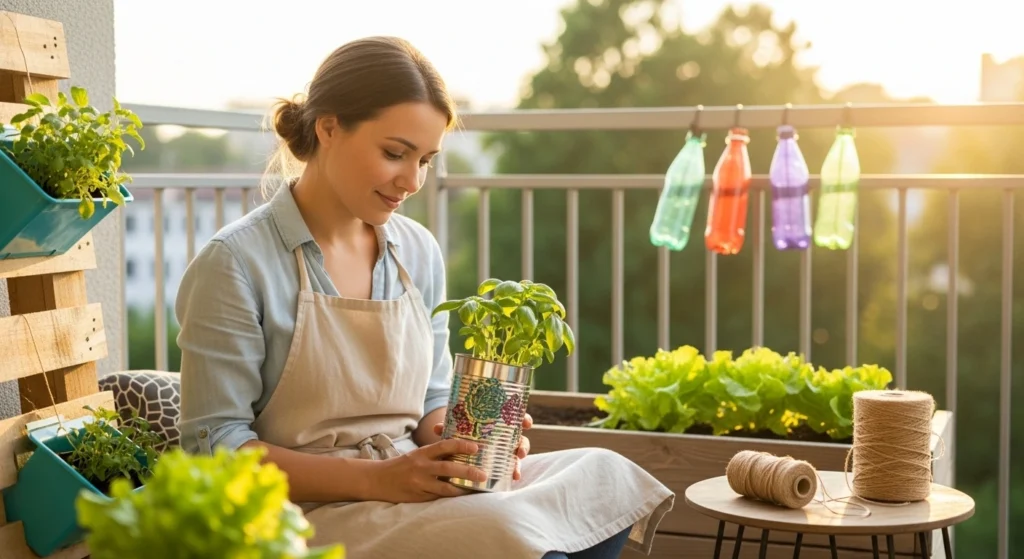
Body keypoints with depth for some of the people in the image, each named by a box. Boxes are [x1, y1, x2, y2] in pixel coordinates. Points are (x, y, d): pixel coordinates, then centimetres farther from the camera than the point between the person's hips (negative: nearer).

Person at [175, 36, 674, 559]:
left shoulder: (418, 252, 9)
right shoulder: (236, 262, -9)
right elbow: (215, 444, -11)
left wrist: (471, 442, -7)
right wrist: (376, 477, -21)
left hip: (411, 488, 7)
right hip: (312, 507, -7)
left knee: (604, 476, -15)